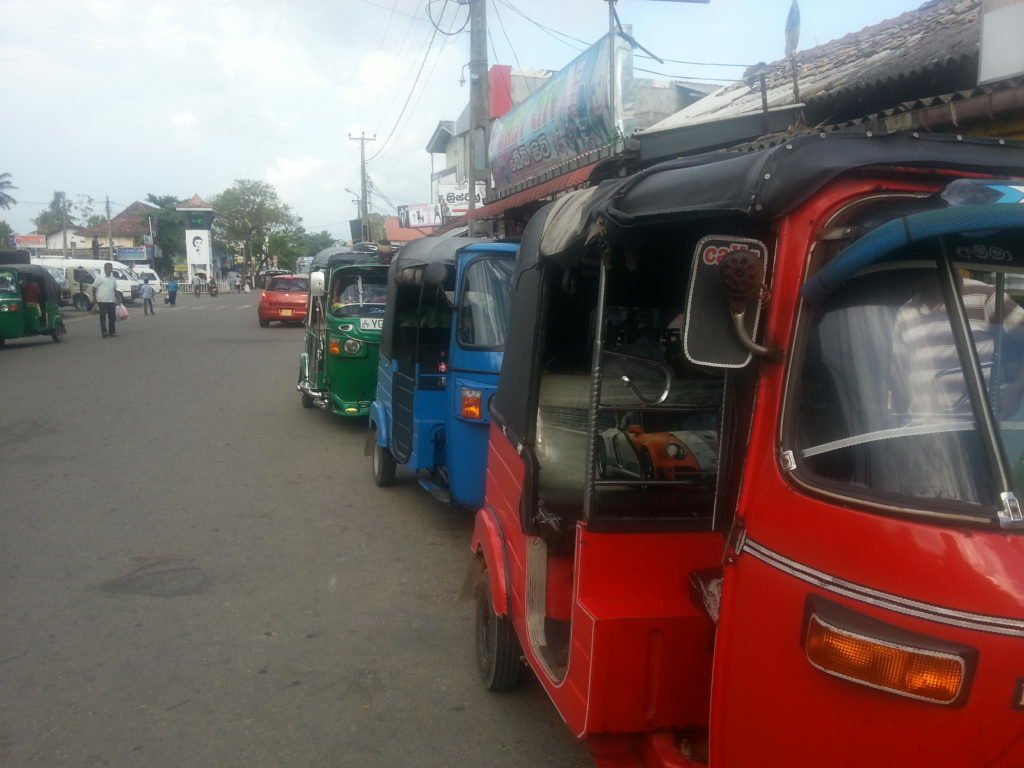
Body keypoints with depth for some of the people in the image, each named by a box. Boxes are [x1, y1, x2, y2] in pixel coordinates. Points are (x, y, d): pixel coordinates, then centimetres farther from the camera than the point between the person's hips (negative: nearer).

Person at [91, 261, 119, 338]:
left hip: (111, 301, 5)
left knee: (112, 317, 6)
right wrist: (94, 299, -4)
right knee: (103, 317, -2)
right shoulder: (100, 278, -4)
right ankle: (104, 332, -1)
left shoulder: (113, 279, 11)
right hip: (102, 301, -5)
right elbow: (94, 288, -2)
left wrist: (117, 299, 15)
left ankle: (112, 332, 13)